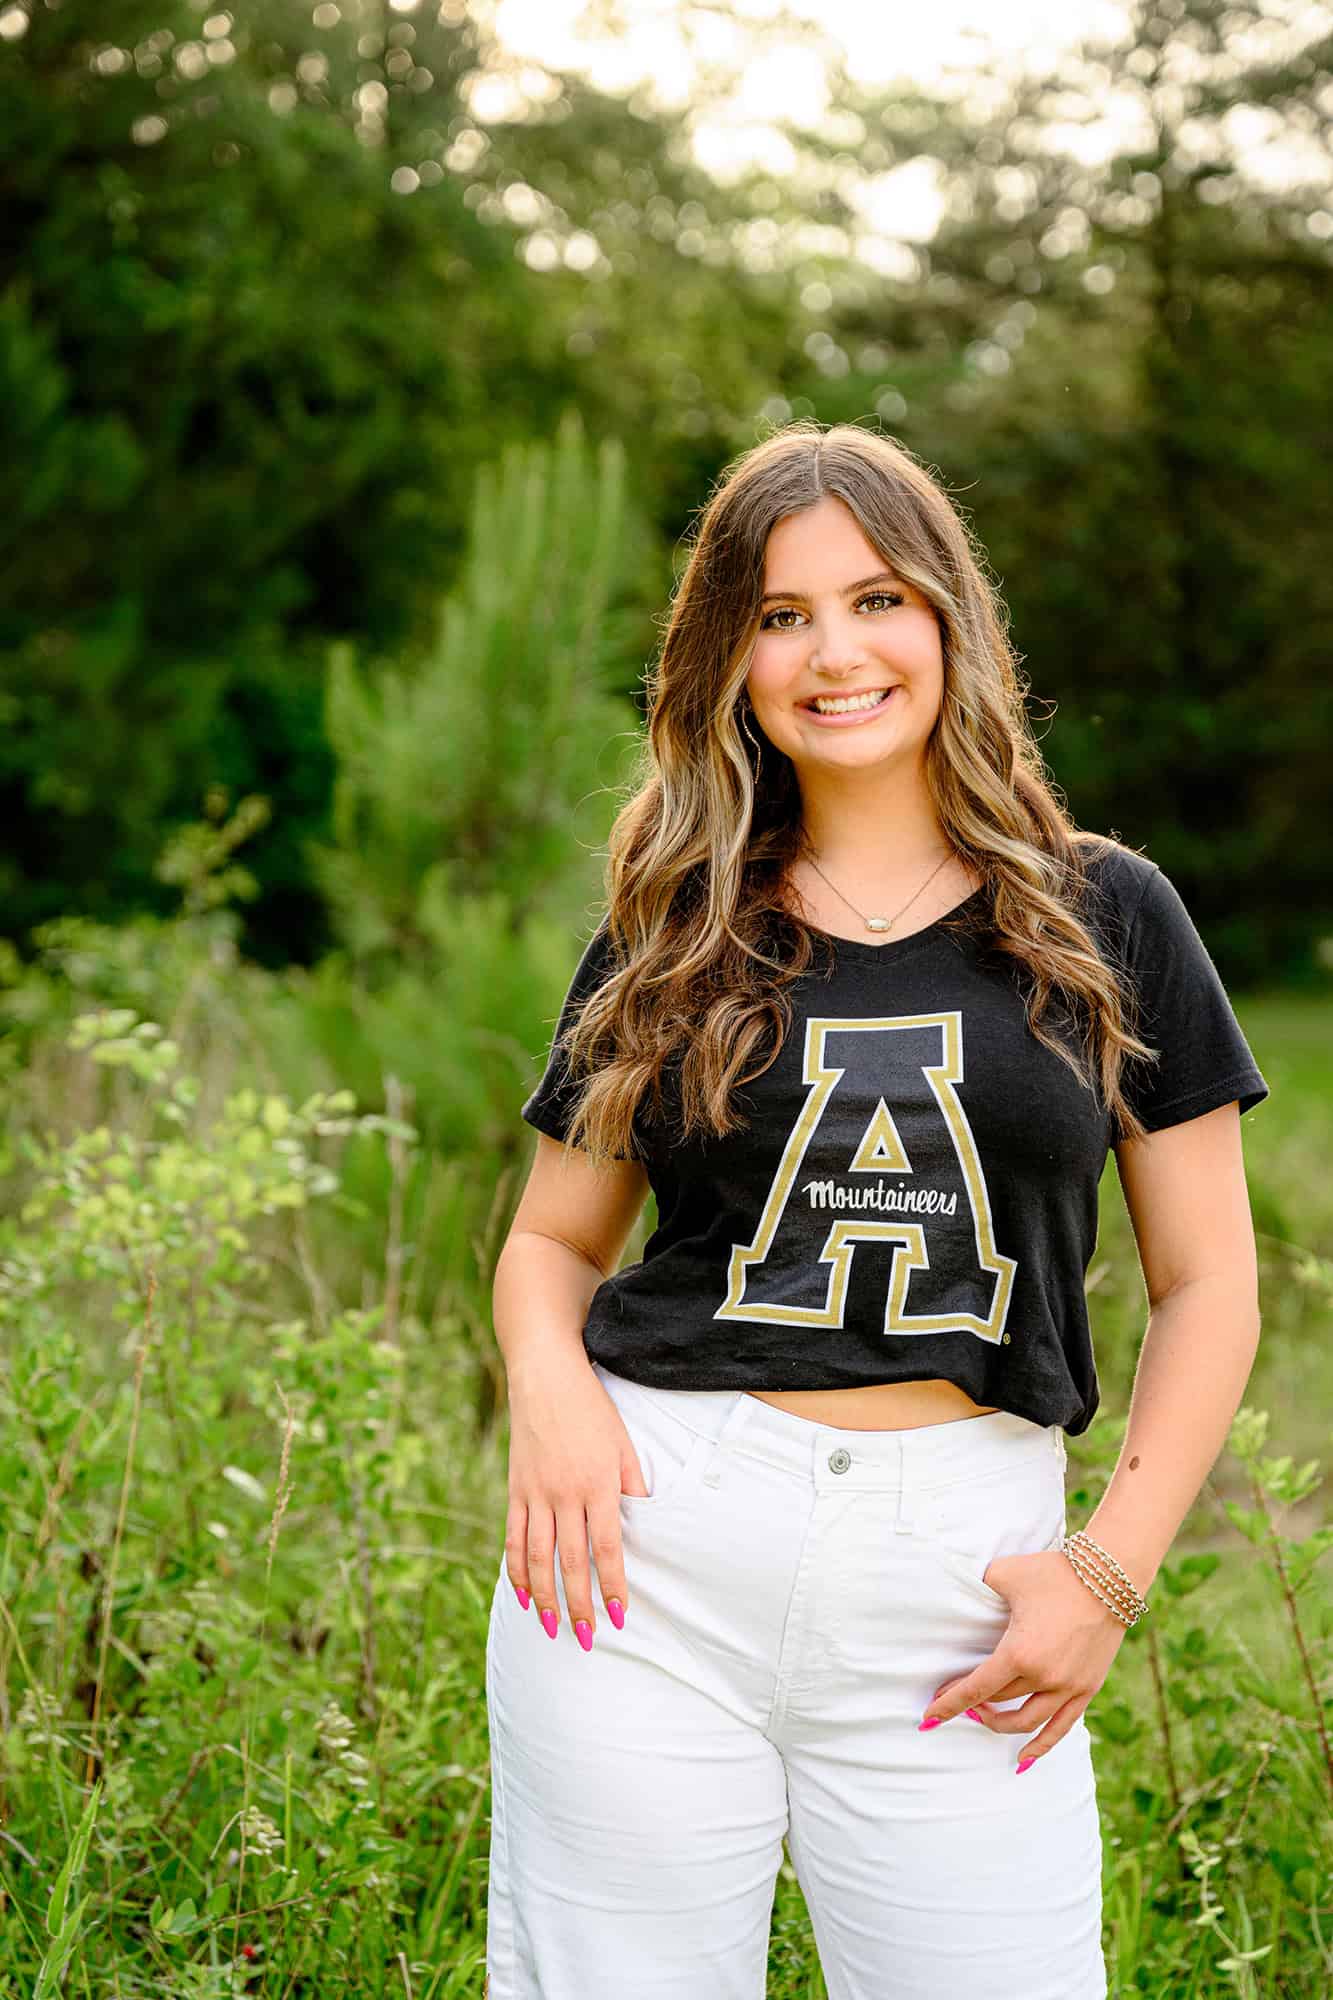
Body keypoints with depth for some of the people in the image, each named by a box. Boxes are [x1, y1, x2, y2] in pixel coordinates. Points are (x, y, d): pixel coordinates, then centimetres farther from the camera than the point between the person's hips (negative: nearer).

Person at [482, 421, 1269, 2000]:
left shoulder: (1105, 919, 6)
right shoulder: (666, 937, 9)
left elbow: (1206, 1284, 7)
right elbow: (552, 1237, 15)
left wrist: (1115, 1567, -4)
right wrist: (547, 1381, -7)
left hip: (958, 1573, 0)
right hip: (656, 1546, 1)